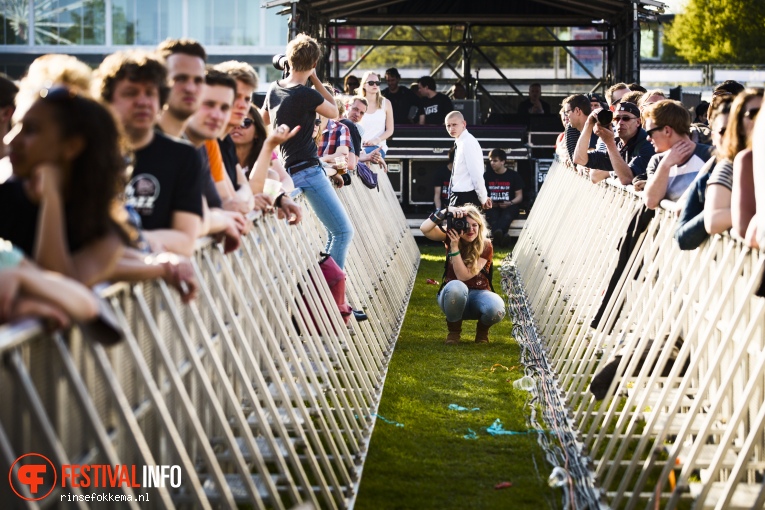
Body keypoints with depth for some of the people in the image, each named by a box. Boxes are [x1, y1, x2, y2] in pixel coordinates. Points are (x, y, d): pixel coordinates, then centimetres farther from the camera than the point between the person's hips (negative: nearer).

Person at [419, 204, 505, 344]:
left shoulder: (485, 247, -12)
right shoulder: (451, 237, -5)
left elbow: (464, 276, -22)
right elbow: (424, 229, -22)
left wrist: (454, 247, -29)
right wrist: (445, 212, -32)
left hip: (478, 295, 0)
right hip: (453, 296, 0)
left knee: (497, 309, -36)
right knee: (455, 286, -39)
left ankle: (482, 329, 3)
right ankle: (454, 330, -10)